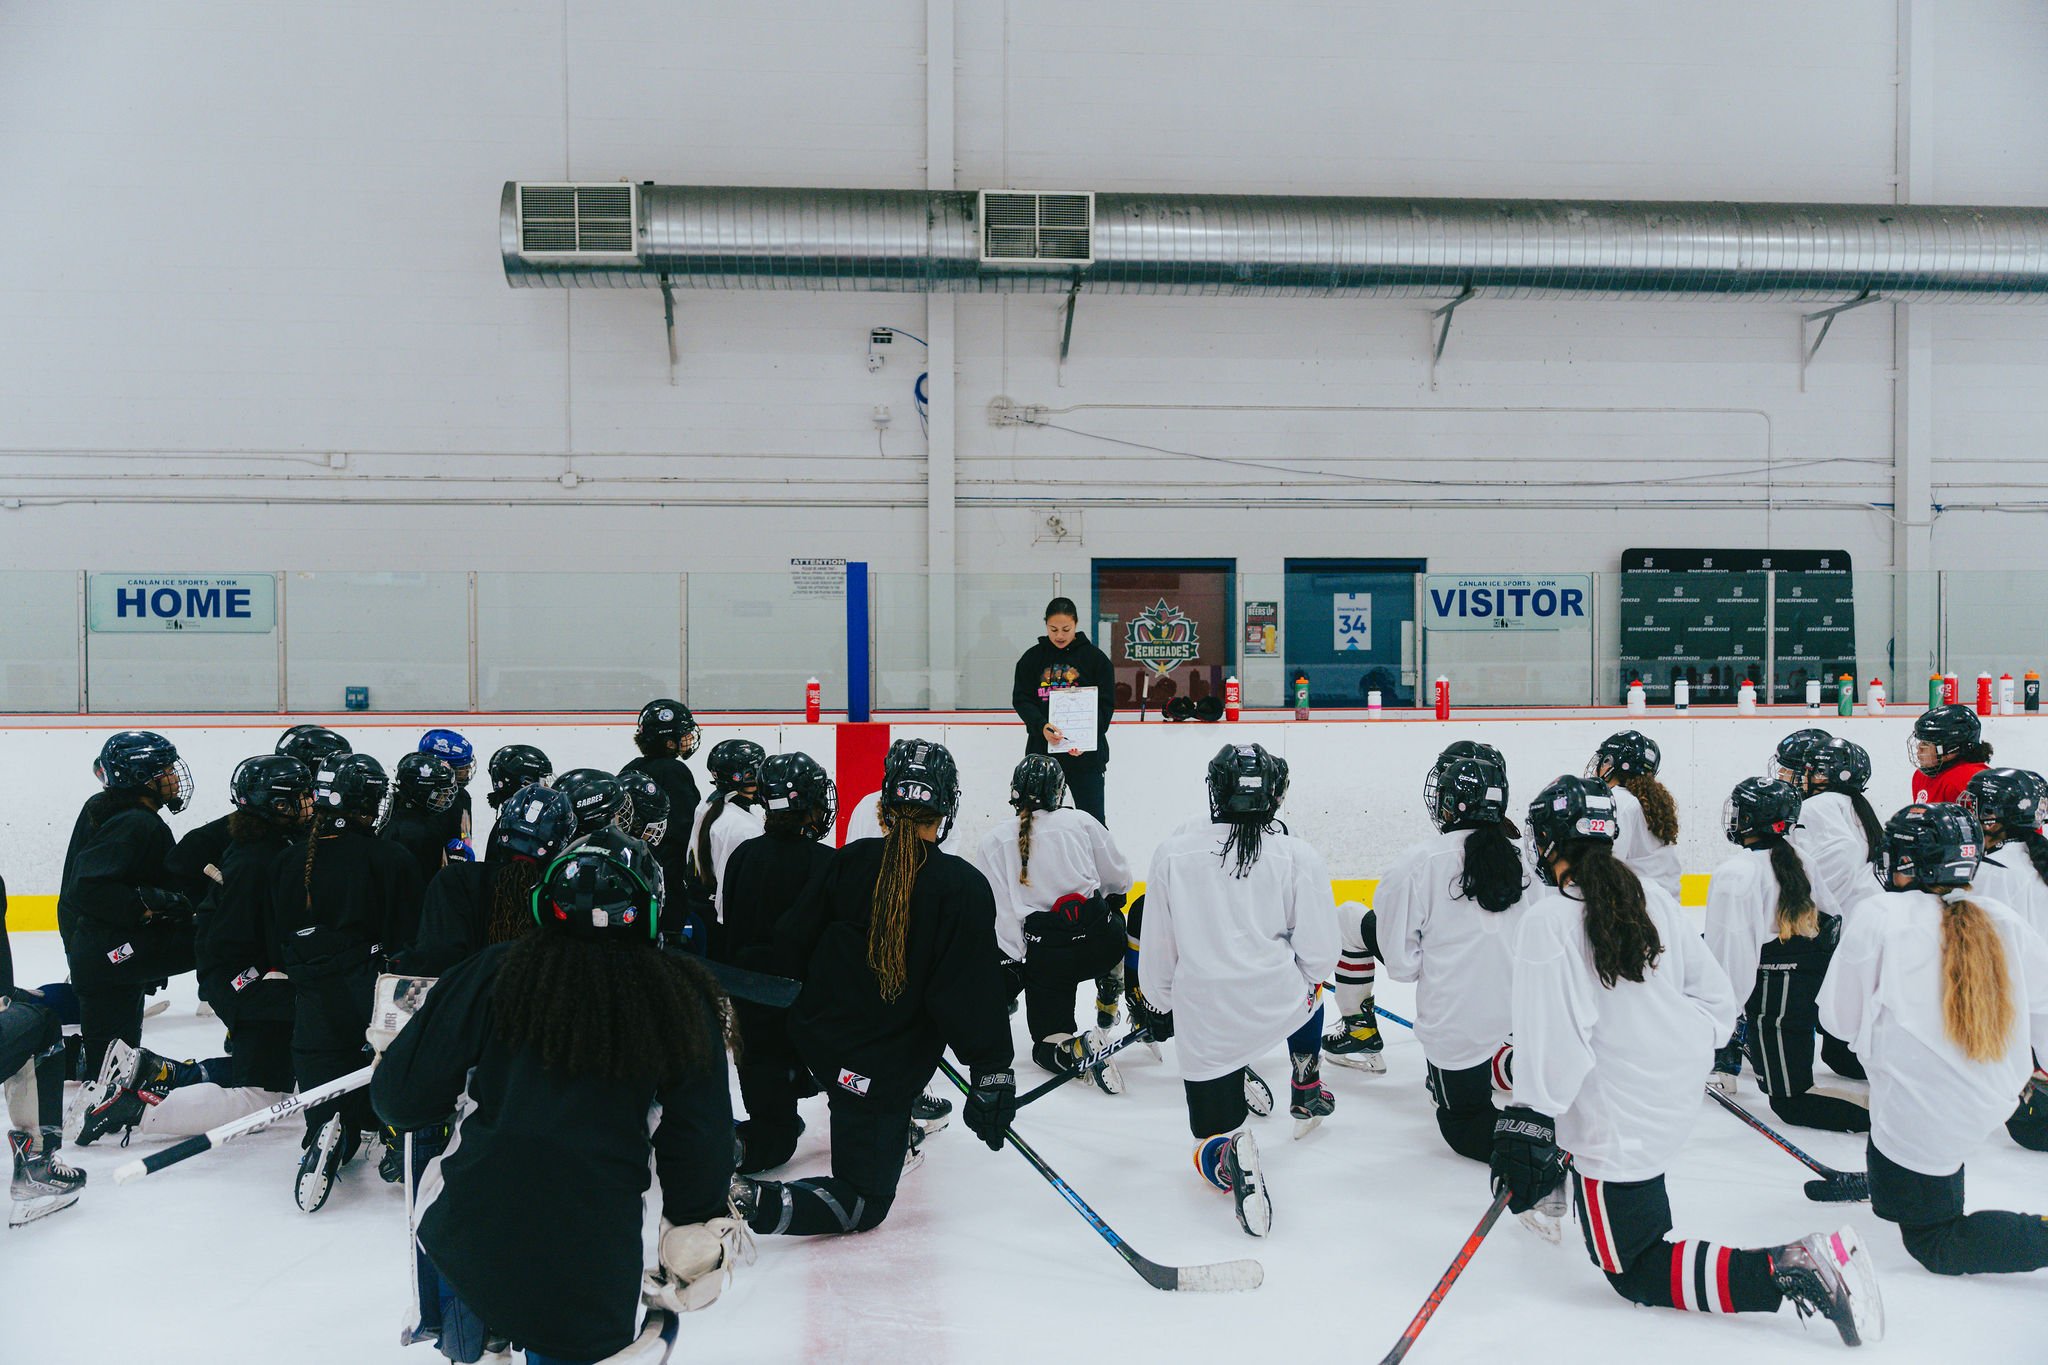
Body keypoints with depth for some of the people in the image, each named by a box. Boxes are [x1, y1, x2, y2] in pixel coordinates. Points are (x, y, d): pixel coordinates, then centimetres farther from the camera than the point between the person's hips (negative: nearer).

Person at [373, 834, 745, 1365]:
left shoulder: (491, 975, -4)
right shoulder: (683, 1000, -3)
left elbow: (399, 1100, 0)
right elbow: (700, 1147, 1)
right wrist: (701, 1228, 18)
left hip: (467, 1249, 1)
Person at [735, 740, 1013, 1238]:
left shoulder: (850, 860, -6)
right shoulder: (963, 886, -18)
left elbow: (791, 945, 1)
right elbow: (972, 991, -19)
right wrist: (993, 1073, -10)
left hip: (817, 1035, 6)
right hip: (881, 1072, -6)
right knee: (864, 1205, 6)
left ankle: (897, 1134, 53)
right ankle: (753, 1202, -16)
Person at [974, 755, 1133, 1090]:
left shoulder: (992, 842, 5)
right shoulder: (1080, 821, 5)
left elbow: (998, 912, -2)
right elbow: (1118, 880, 14)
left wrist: (1012, 963, 3)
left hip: (1045, 955, -1)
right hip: (1101, 941, 1)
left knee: (1047, 1046, 15)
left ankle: (1071, 1050, -18)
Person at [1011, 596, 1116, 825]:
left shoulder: (1095, 657, 0)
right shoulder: (1032, 657, 6)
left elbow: (1106, 705, -3)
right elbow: (1021, 699, 1)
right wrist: (1042, 726, -19)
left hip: (1085, 753, -2)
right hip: (1042, 750, 2)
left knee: (1093, 820, -2)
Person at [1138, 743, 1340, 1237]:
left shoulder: (1172, 854, -3)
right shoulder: (1299, 857, -6)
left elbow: (1157, 954, 4)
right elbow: (1319, 957, -4)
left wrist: (1160, 1003, 22)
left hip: (1203, 1026, 0)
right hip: (1279, 1007, 1)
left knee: (1209, 1144, 14)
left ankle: (1228, 1159, -19)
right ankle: (1307, 1092, 40)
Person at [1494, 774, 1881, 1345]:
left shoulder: (1549, 919, -21)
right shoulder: (1651, 896, 1)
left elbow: (1551, 1040, -25)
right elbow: (1714, 990, 8)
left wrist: (1524, 1129, -20)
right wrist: (1692, 1046, 25)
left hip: (1619, 1126, -8)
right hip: (1675, 1092, 9)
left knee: (1637, 1272, 5)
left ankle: (1792, 1268, -12)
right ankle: (1548, 1184, 40)